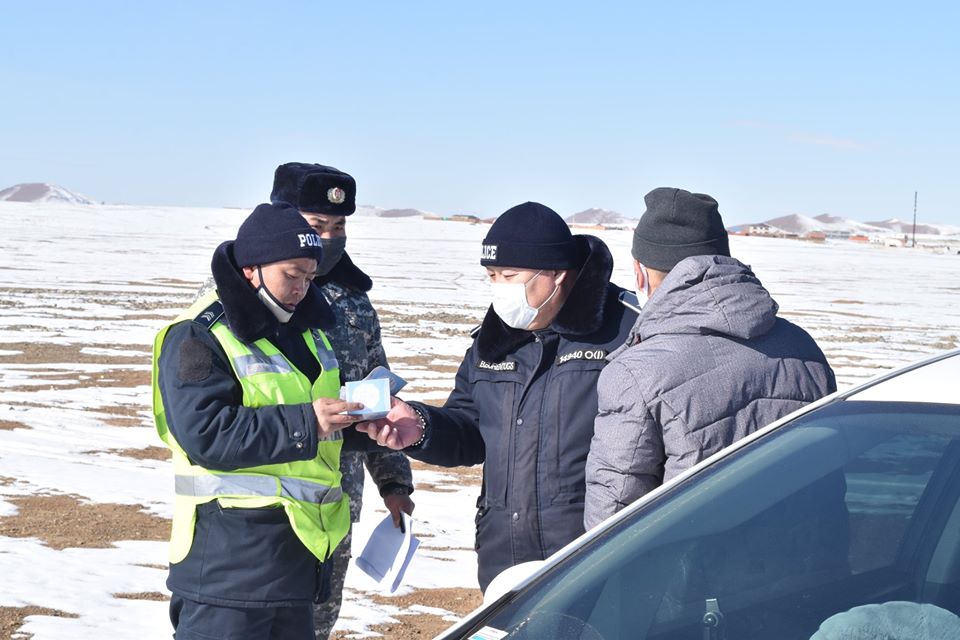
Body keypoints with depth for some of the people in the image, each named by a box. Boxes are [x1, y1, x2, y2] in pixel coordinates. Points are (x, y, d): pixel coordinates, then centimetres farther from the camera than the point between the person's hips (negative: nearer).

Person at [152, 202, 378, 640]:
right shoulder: (198, 337, -12)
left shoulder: (307, 329, 14)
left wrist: (363, 417, 1)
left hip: (295, 548, 8)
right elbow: (206, 433, -24)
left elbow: (329, 418, 25)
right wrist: (303, 424, -26)